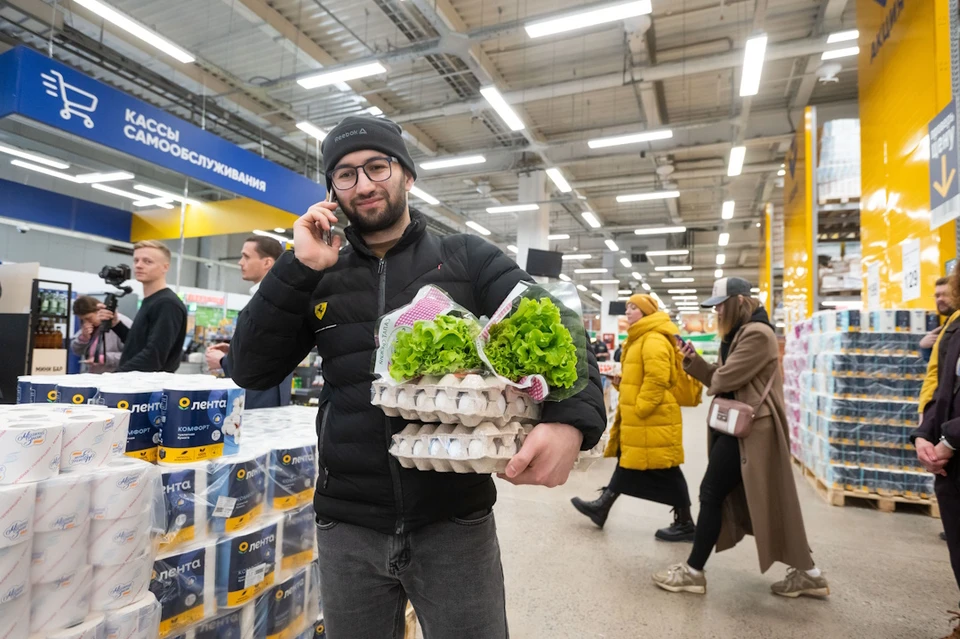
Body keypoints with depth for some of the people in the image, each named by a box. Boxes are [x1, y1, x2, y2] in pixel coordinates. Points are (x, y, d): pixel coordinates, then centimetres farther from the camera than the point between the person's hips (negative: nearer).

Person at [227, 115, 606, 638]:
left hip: (455, 521, -2)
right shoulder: (321, 277, 6)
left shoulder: (468, 259, 0)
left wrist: (571, 419, -29)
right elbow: (251, 370, 1)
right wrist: (300, 267, -10)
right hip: (348, 525, 3)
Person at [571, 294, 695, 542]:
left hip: (652, 418, -11)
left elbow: (657, 380, -26)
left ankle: (685, 524, 13)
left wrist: (639, 409, -23)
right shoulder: (640, 339, 18)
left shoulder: (654, 340, -17)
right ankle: (602, 506, 25)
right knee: (628, 461, 16)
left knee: (665, 471, 0)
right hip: (637, 417, 11)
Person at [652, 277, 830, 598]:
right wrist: (693, 360, -2)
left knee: (711, 494, -3)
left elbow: (725, 379, -22)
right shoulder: (738, 334, 17)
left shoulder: (757, 334, -18)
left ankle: (694, 571, 9)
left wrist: (712, 379, 1)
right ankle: (806, 572, 24)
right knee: (761, 502, 14)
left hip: (748, 428, -11)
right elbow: (718, 378, 14)